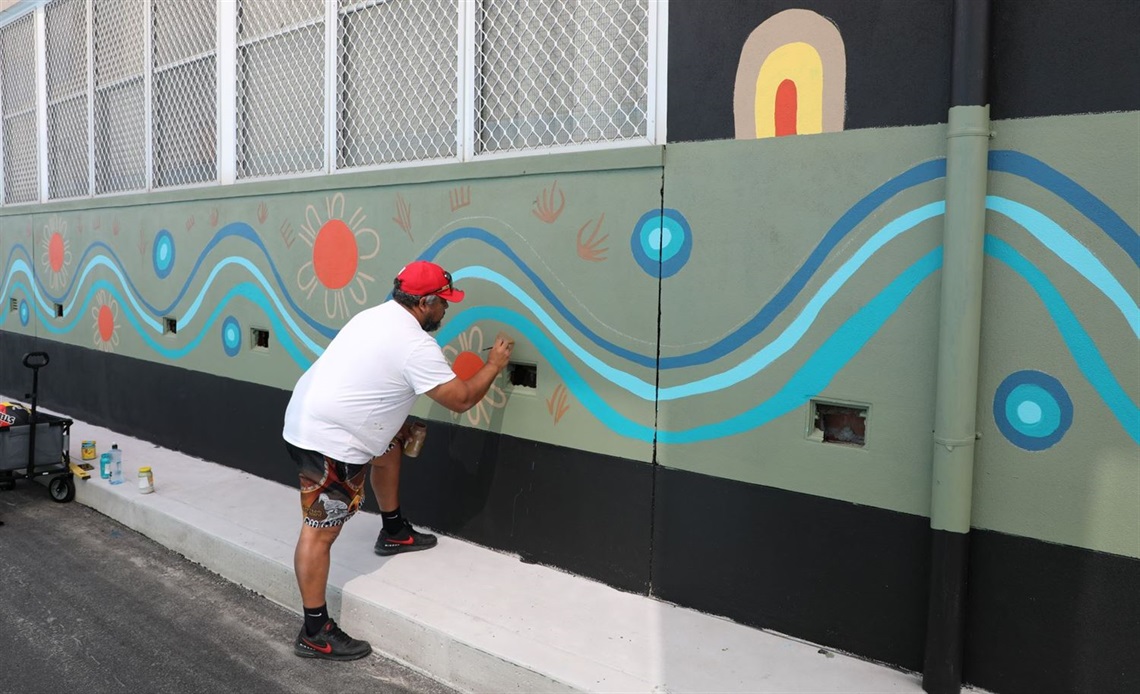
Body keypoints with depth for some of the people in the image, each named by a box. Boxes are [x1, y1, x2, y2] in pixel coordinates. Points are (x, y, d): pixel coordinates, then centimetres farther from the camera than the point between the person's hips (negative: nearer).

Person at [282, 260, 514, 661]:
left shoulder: (376, 316, 11)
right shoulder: (416, 346, -17)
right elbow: (461, 401, -12)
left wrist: (401, 421, 27)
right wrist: (494, 365, 3)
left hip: (308, 415, 10)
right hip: (327, 439, -10)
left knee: (391, 440, 27)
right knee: (321, 531, -4)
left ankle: (393, 533, 39)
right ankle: (315, 634, 4)